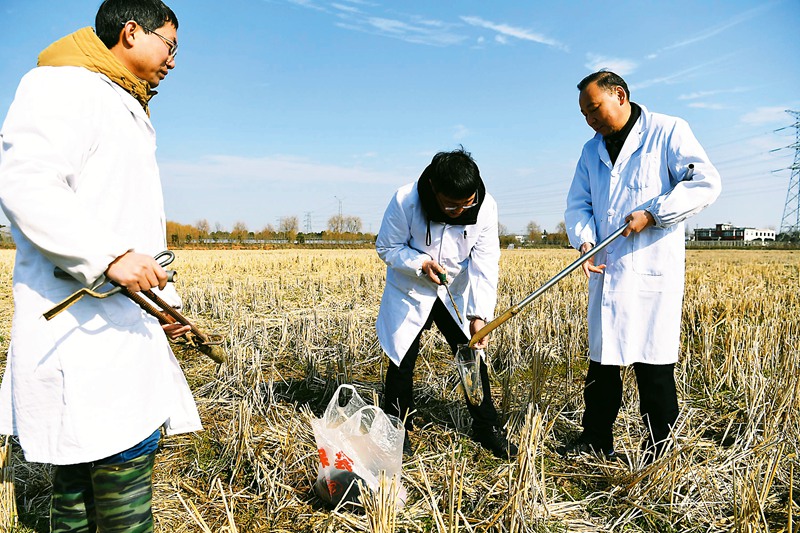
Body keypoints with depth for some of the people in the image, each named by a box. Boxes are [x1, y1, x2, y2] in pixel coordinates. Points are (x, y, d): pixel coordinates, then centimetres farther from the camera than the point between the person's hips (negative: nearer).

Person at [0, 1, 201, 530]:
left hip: (125, 324, 10)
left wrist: (165, 298, 22)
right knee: (127, 452, -12)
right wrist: (109, 255, -27)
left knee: (82, 464, 13)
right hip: (82, 324, -10)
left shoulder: (127, 111, 27)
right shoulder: (65, 85, -3)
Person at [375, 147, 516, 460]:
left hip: (457, 293, 2)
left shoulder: (485, 208, -22)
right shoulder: (405, 202, -28)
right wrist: (421, 263, -31)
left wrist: (479, 315, -30)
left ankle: (487, 429, 24)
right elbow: (387, 247, -14)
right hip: (410, 292, -1)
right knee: (403, 361, 4)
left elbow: (484, 264, -20)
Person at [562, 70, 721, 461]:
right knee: (601, 359, 11)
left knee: (653, 364, 0)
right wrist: (584, 239, -8)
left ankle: (659, 451, 15)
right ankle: (595, 440, 24)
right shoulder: (592, 150, 16)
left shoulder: (669, 131, -1)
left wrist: (652, 213, -16)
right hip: (605, 272, 6)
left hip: (652, 271, -5)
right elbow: (578, 204, 12)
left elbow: (706, 183, -8)